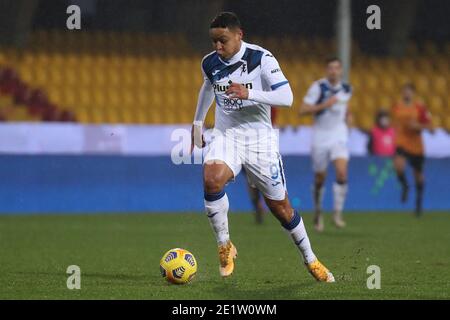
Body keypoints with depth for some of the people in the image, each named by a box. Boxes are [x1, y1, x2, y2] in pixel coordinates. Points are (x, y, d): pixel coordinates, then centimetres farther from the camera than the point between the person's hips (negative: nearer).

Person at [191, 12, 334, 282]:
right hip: (226, 135, 3)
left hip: (260, 137, -3)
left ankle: (311, 261, 23)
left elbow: (287, 97, -22)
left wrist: (249, 94, -34)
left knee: (280, 205, 3)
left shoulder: (261, 59, -14)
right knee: (211, 179, -30)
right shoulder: (210, 63, 1)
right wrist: (197, 123, 29)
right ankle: (224, 245, -12)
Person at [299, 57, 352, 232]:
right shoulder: (318, 87, -10)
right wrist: (324, 105, -25)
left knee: (342, 172, -19)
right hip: (320, 136, -2)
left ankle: (337, 213, -10)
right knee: (319, 178, 7)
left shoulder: (346, 89, 4)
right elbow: (302, 110, -16)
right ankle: (318, 213, 29)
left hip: (339, 136, 2)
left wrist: (345, 116, 7)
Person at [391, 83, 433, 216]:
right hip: (401, 144, 1)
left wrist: (418, 126, -20)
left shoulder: (420, 108, -6)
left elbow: (430, 126, -6)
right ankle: (404, 186, 4)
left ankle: (419, 200, 35)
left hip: (416, 146, -1)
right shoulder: (397, 107, 2)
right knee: (398, 165, -28)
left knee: (418, 174, 12)